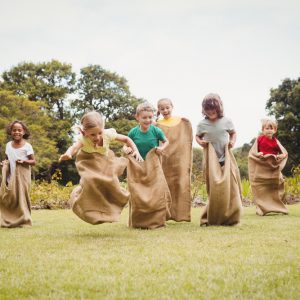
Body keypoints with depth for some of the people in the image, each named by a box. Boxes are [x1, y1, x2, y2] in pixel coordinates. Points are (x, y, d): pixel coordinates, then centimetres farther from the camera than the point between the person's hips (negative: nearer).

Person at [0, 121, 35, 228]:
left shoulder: (27, 146, -8)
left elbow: (33, 161, -5)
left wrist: (24, 161, -23)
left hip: (22, 175, -4)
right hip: (10, 175, 4)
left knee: (21, 197, -2)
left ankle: (23, 220, 9)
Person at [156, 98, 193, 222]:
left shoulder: (183, 122, 8)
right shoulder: (157, 125, 6)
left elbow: (189, 140, 10)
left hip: (181, 159, 0)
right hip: (165, 160, 0)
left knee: (182, 185, -5)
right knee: (167, 187, 1)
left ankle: (182, 213, -1)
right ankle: (168, 214, 7)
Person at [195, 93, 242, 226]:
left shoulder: (226, 121, 1)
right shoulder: (202, 124, 0)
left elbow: (233, 133, 15)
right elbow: (197, 136, 13)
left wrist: (233, 141, -5)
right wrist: (200, 142, -8)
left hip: (227, 159, 1)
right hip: (211, 160, -1)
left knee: (230, 187, -1)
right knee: (214, 190, 0)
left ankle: (231, 217, 10)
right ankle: (213, 218, 8)